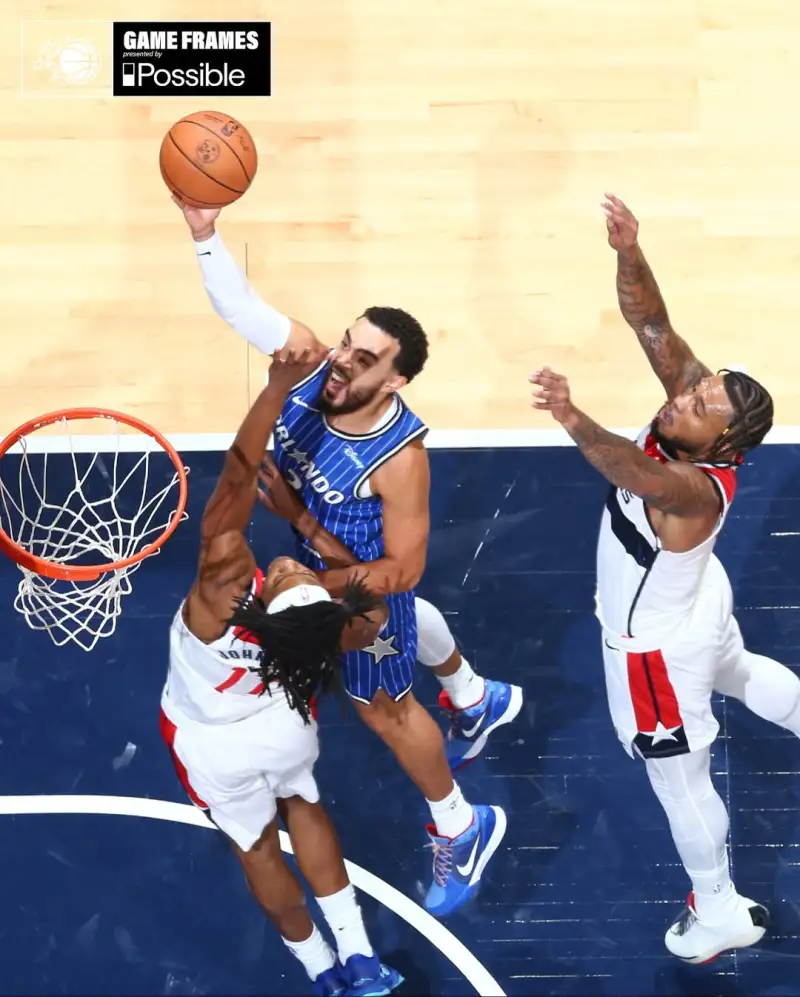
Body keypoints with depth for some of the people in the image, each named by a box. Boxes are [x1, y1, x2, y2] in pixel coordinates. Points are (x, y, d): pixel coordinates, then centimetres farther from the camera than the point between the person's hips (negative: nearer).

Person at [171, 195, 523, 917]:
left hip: (365, 579, -7)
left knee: (382, 708, 14)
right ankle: (478, 700, 68)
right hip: (319, 547, 7)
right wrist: (205, 231, -47)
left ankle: (464, 830, 39)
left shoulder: (399, 457, -42)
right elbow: (238, 303, -31)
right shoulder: (310, 360, -29)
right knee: (407, 623, 35)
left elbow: (403, 569, -32)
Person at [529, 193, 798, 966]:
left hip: (658, 644, -8)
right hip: (694, 607, 9)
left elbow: (640, 475, -67)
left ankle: (721, 915, 38)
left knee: (680, 781, 14)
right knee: (738, 672, 39)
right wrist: (629, 252, -47)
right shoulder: (692, 397, -23)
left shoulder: (693, 488, -44)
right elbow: (651, 324, -29)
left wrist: (572, 419, -82)